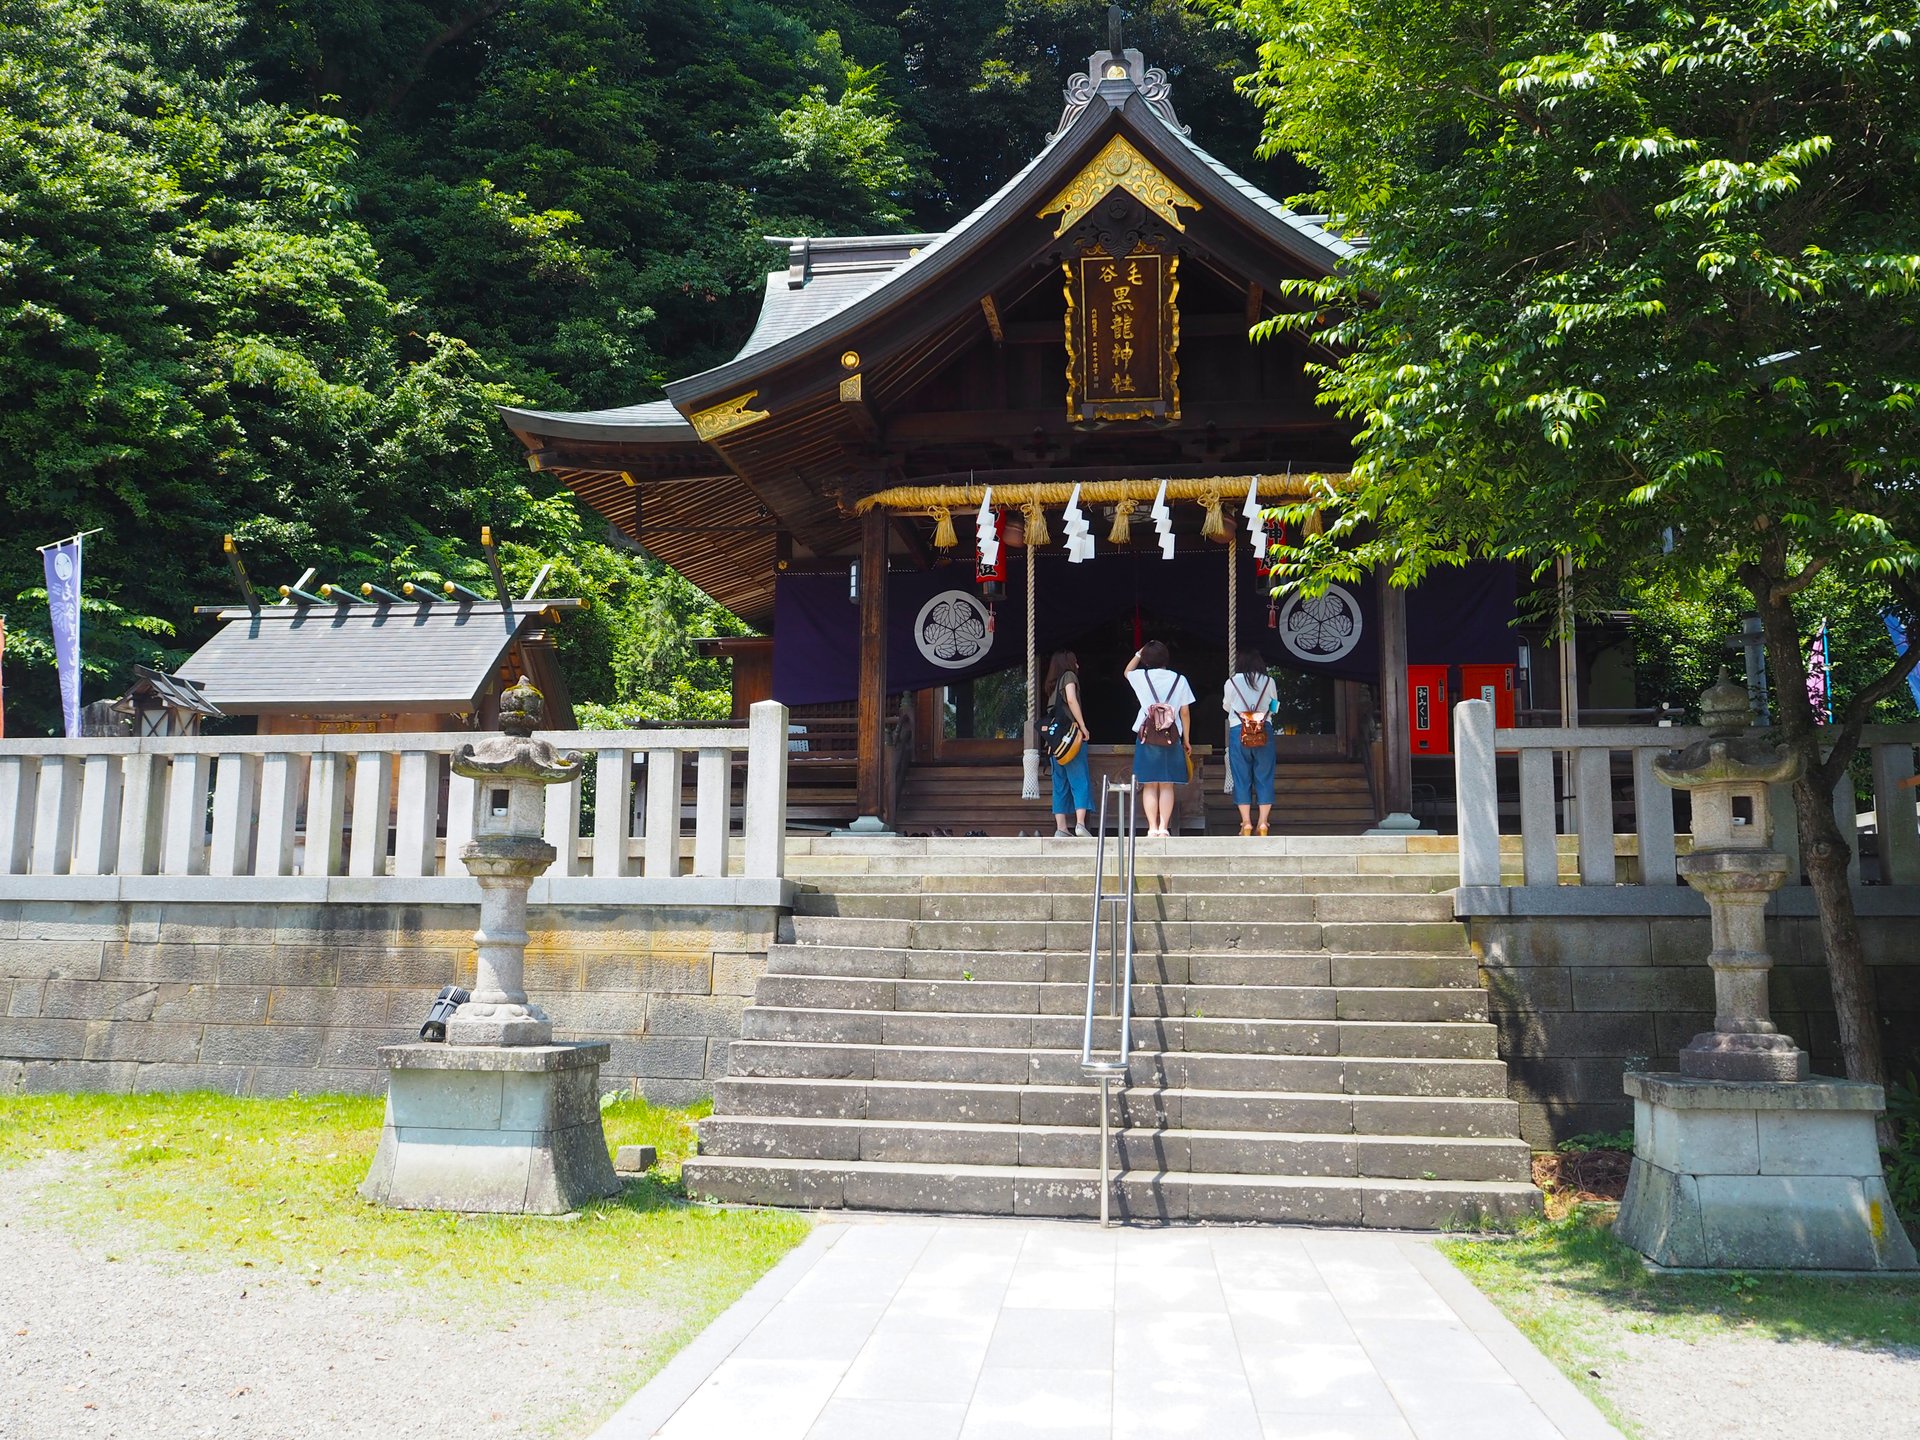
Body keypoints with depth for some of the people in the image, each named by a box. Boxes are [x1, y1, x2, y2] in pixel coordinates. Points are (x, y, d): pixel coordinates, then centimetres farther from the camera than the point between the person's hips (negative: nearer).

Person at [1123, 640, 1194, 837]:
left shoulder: (1142, 677, 0)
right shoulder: (1179, 679, 2)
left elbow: (1127, 672, 25)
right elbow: (1185, 713, 3)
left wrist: (1138, 654, 25)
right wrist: (1187, 740, 10)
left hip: (1147, 735, 0)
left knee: (1149, 785, 2)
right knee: (1167, 786, 3)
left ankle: (1153, 828, -2)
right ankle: (1164, 827, -3)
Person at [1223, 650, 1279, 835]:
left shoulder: (1232, 682, 1)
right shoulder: (1269, 681, 3)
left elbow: (1226, 707, 14)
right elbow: (1275, 707, 14)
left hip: (1238, 731, -1)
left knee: (1242, 778, 5)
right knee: (1264, 778, 6)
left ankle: (1246, 823, 3)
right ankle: (1263, 823, 2)